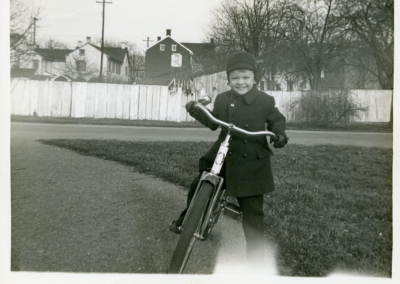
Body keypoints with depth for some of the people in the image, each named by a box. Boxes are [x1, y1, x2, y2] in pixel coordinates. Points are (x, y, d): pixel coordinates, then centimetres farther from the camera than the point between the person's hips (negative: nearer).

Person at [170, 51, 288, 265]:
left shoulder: (266, 101, -6)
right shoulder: (222, 99, 3)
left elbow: (277, 120, 8)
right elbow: (213, 123, 12)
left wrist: (279, 134, -13)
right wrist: (195, 110, -2)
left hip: (252, 163, -3)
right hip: (222, 156, 4)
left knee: (252, 212, 2)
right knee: (197, 186, 7)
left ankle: (256, 257, 15)